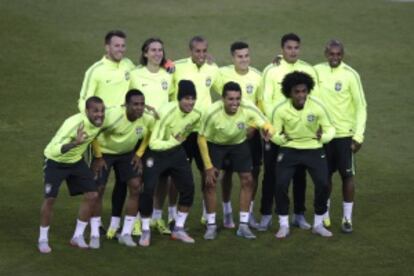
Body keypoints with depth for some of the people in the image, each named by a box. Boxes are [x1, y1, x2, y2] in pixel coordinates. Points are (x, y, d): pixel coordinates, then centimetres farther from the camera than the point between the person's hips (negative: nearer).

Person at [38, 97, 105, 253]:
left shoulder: (100, 122, -17)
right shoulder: (74, 124, -36)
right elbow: (55, 150, -43)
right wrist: (75, 143, -57)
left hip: (76, 160, 6)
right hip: (55, 161, -6)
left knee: (92, 195, -2)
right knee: (50, 199, -11)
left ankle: (78, 237, 12)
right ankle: (43, 239, 8)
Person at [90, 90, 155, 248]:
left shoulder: (148, 119, -22)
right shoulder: (113, 116, -34)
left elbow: (149, 135, 2)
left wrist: (139, 154, -3)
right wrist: (98, 157, -14)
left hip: (127, 153, 4)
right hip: (104, 152, -4)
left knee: (136, 186, -9)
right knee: (98, 189, -7)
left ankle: (126, 233, 1)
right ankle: (94, 234, 8)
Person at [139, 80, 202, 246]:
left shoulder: (196, 114, -12)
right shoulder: (167, 113, -31)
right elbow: (153, 143, -31)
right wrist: (174, 141, -35)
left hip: (176, 151, 6)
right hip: (156, 152, -6)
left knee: (188, 187, 0)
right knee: (148, 189, -14)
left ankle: (178, 229, 15)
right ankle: (145, 231, 3)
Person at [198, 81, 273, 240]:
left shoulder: (248, 109, -31)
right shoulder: (212, 113, -34)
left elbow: (265, 124, -19)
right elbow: (202, 138, -20)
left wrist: (267, 129, -46)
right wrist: (208, 166, -17)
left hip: (239, 144, 2)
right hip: (215, 144, -2)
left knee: (247, 180, -2)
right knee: (210, 183, -8)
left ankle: (243, 225, 9)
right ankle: (211, 225, 8)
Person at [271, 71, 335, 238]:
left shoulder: (317, 107, -15)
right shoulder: (280, 110, -15)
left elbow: (330, 129, -6)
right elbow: (274, 135, -6)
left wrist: (323, 136, -23)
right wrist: (282, 138, -24)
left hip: (314, 150, 0)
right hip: (289, 150, 0)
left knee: (323, 184, -12)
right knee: (281, 185, -15)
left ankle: (318, 224, 9)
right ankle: (284, 225, 4)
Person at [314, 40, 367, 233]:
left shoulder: (350, 75, -11)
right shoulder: (317, 71, -1)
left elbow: (361, 106, -9)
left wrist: (359, 136, -14)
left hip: (345, 134, -3)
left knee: (347, 175, 1)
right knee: (325, 175, 11)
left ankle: (347, 218, 11)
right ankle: (324, 214, 24)